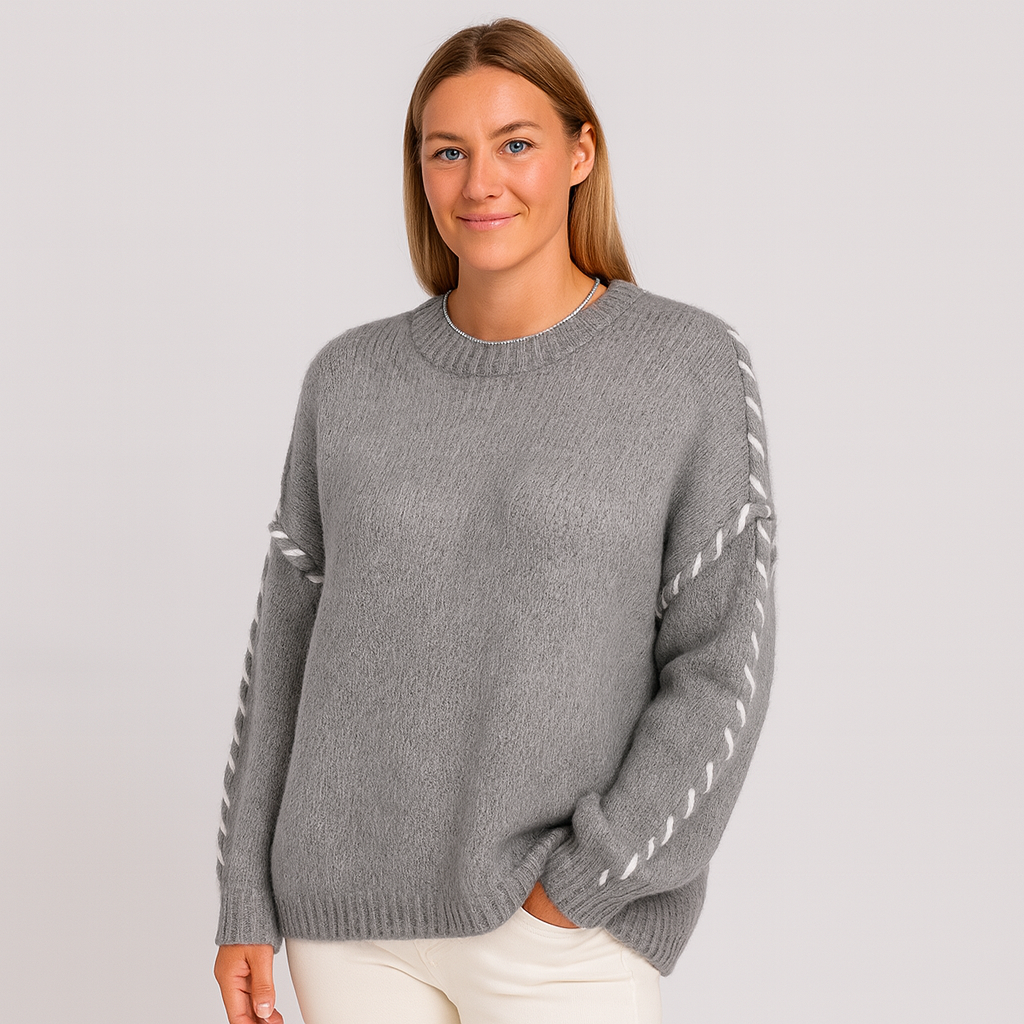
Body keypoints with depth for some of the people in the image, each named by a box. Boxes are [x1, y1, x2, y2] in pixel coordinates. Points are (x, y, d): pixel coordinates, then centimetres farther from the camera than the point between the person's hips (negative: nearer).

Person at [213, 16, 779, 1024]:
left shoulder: (692, 366, -7)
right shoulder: (351, 380, 2)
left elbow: (720, 667, -8)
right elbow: (293, 641, 6)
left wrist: (584, 880, -16)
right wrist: (247, 900, 5)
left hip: (565, 939, -3)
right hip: (359, 906, 3)